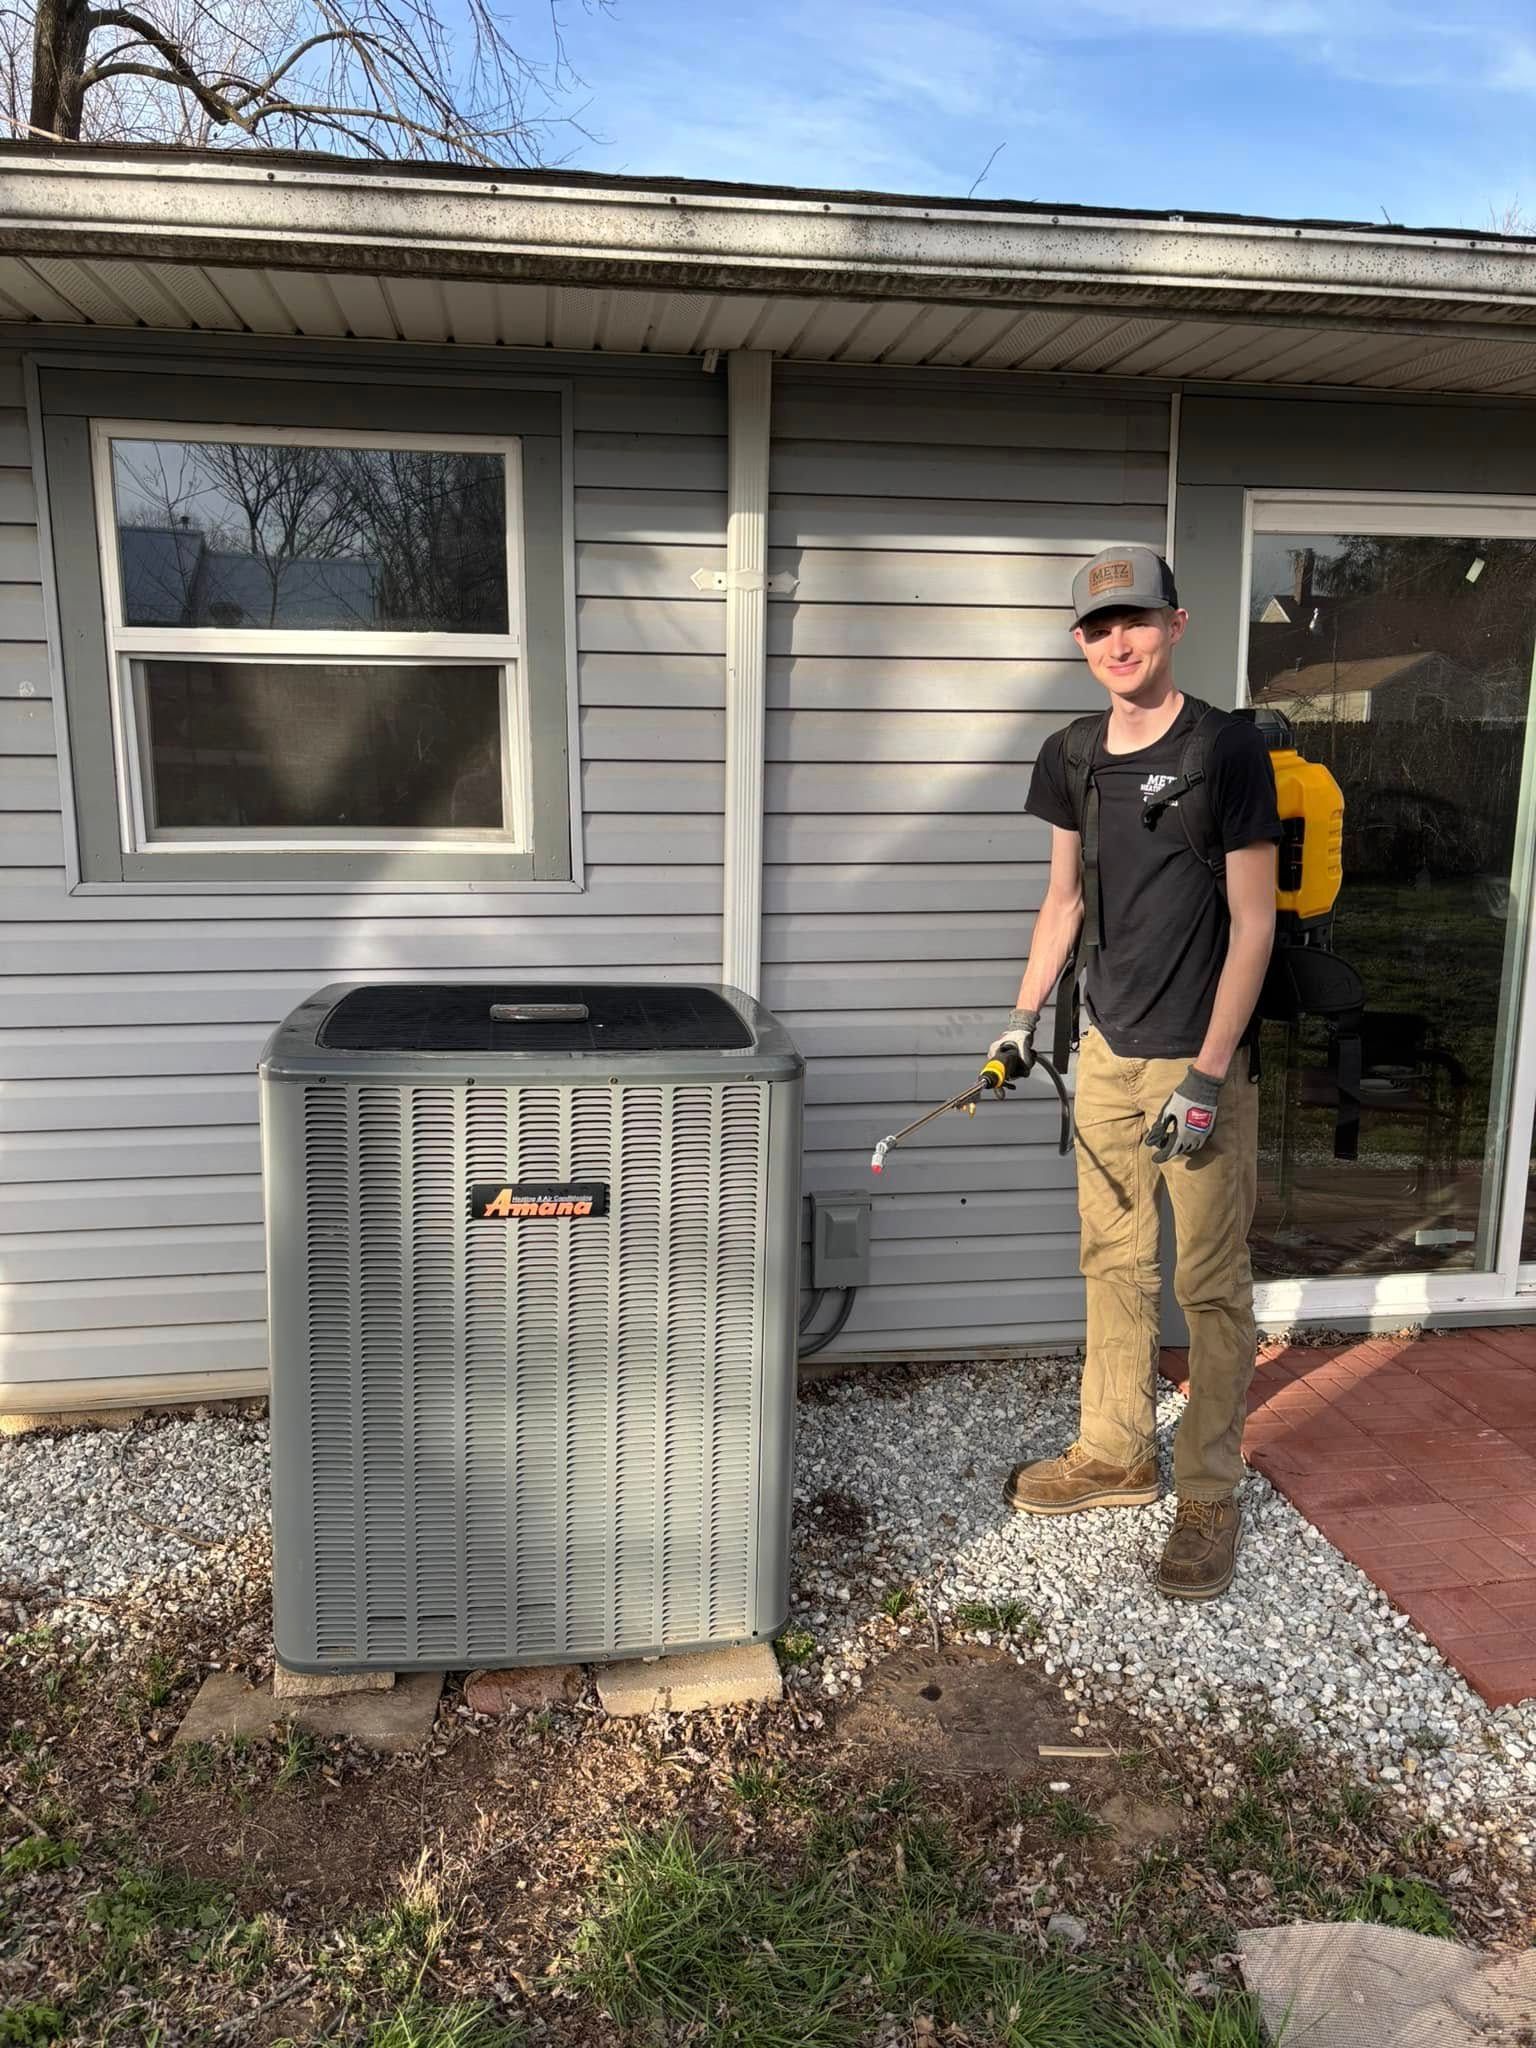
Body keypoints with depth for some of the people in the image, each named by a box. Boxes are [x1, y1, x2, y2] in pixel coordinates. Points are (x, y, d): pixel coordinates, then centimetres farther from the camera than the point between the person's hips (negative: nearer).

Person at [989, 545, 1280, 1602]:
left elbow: (1253, 922, -12)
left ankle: (1209, 1494, 18)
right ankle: (1117, 1455, 30)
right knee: (1115, 1262, 15)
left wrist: (1207, 1078, -16)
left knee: (1211, 1285, 4)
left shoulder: (1229, 749, -11)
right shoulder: (1075, 757, 7)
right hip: (1107, 1049, 6)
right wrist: (1026, 1013, 10)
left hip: (1200, 1059, -5)